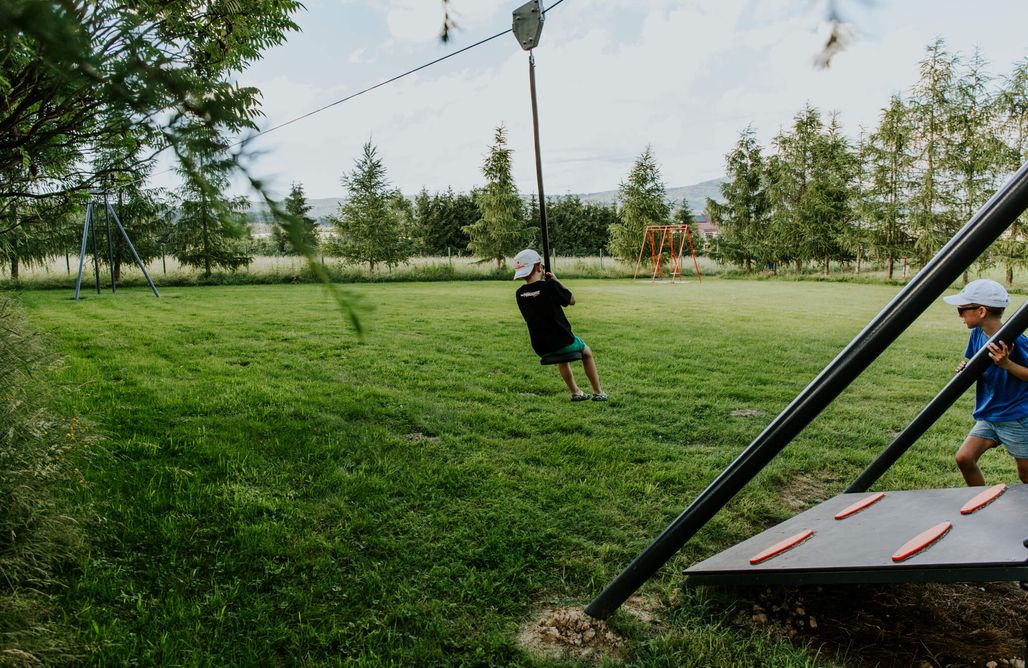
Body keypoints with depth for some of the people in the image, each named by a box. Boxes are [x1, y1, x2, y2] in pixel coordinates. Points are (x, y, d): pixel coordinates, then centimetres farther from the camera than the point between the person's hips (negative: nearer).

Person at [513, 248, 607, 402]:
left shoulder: (520, 293, -4)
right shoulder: (549, 286, -19)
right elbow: (572, 300, -3)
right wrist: (555, 280, 3)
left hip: (540, 349, 5)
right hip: (563, 343, -5)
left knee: (562, 359, 38)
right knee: (587, 352, 26)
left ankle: (576, 393, 39)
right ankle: (598, 393, 31)